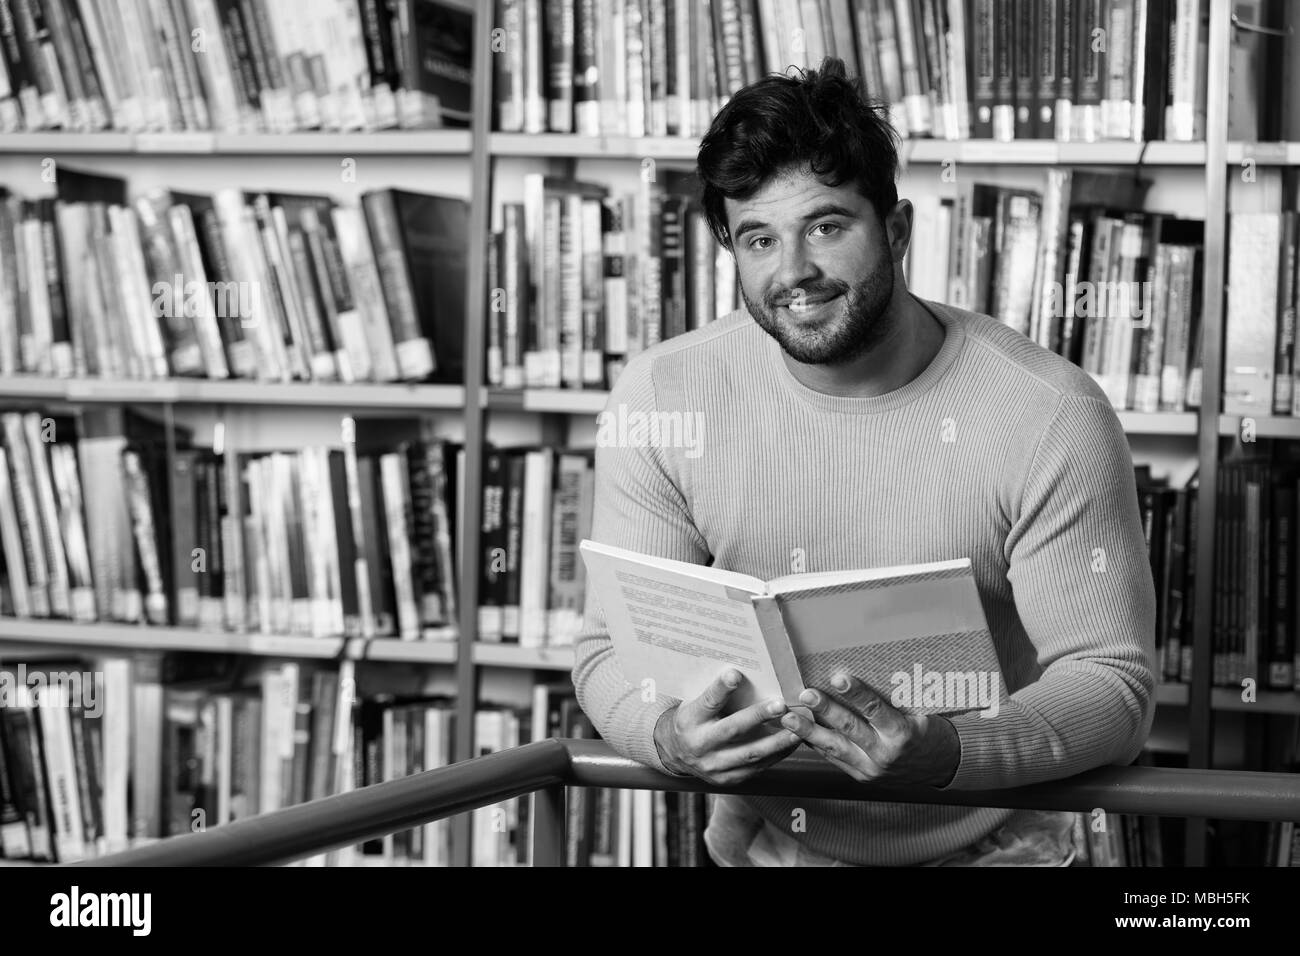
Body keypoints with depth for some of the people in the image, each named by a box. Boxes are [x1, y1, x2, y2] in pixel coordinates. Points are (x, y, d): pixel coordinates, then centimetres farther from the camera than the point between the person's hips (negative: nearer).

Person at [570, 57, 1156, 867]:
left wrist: (942, 753, -29)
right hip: (761, 844, 2)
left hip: (985, 847, -2)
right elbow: (613, 648, -1)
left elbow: (1112, 685, -11)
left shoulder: (1050, 418, -12)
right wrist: (667, 736, -23)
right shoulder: (659, 401, -4)